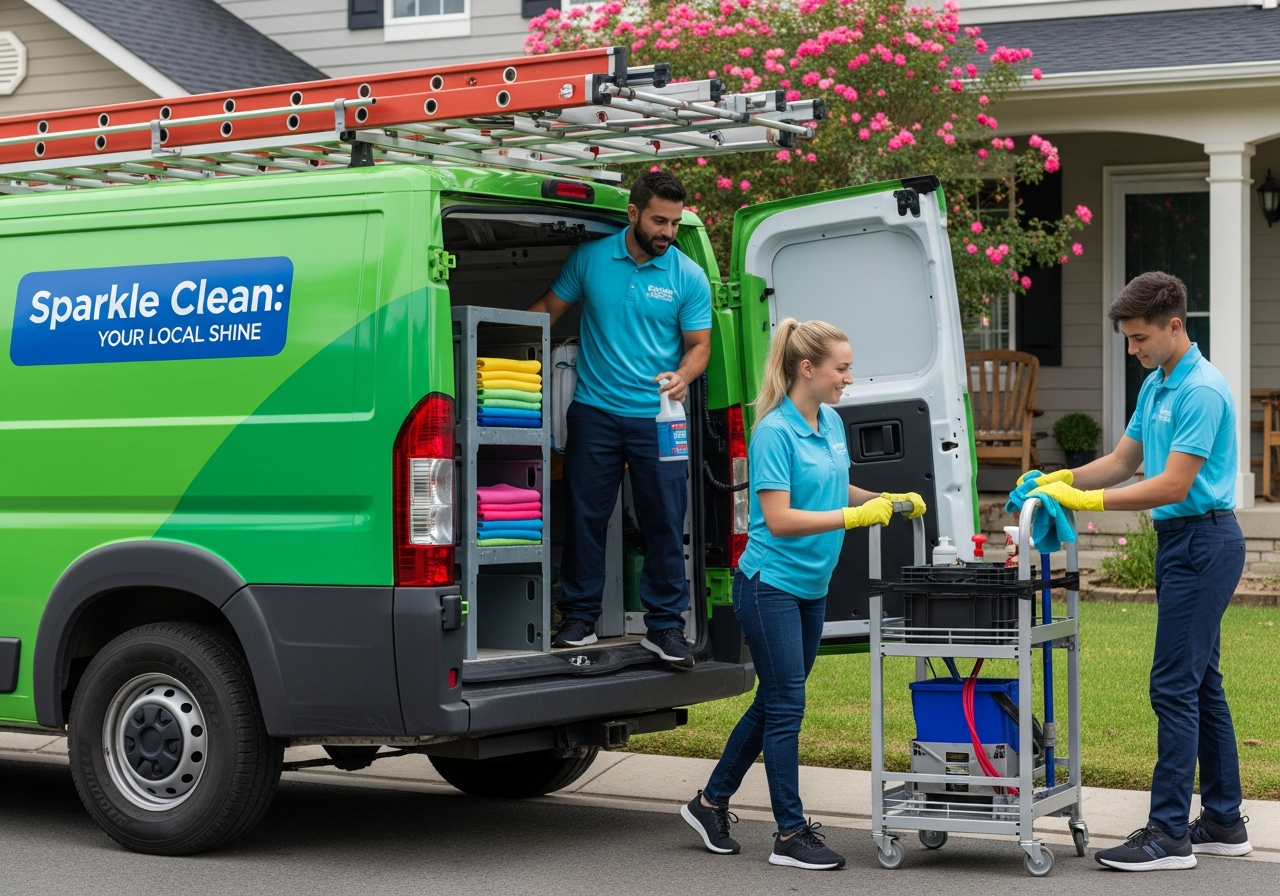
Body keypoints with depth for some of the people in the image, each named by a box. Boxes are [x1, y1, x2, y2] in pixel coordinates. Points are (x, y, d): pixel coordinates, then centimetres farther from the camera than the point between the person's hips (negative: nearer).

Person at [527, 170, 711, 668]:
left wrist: (682, 376, -19)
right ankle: (579, 618, 16)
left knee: (665, 524, 1)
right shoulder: (590, 258, 3)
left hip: (659, 418, -1)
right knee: (584, 516, 5)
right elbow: (548, 309, 11)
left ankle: (665, 626, 10)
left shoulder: (689, 278, 0)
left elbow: (699, 345, 2)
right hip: (596, 412, 1)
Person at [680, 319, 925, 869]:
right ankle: (790, 834, 4)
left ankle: (711, 803, 28)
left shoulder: (831, 423, 7)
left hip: (811, 587, 9)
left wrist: (884, 501, 6)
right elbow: (779, 518, -22)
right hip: (770, 585, -9)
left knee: (774, 703, 15)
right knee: (785, 705, -4)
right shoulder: (775, 431, -18)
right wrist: (853, 517, -23)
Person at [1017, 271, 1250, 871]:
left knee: (1175, 686, -9)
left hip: (1201, 542, -10)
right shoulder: (1155, 386, 14)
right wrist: (1058, 479, 3)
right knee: (1201, 685, 12)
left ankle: (1169, 833, -7)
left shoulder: (1201, 390, -18)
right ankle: (1223, 822, 18)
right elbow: (1122, 462, 19)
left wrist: (1086, 501, -19)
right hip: (1181, 543, 10)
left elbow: (1173, 484, -21)